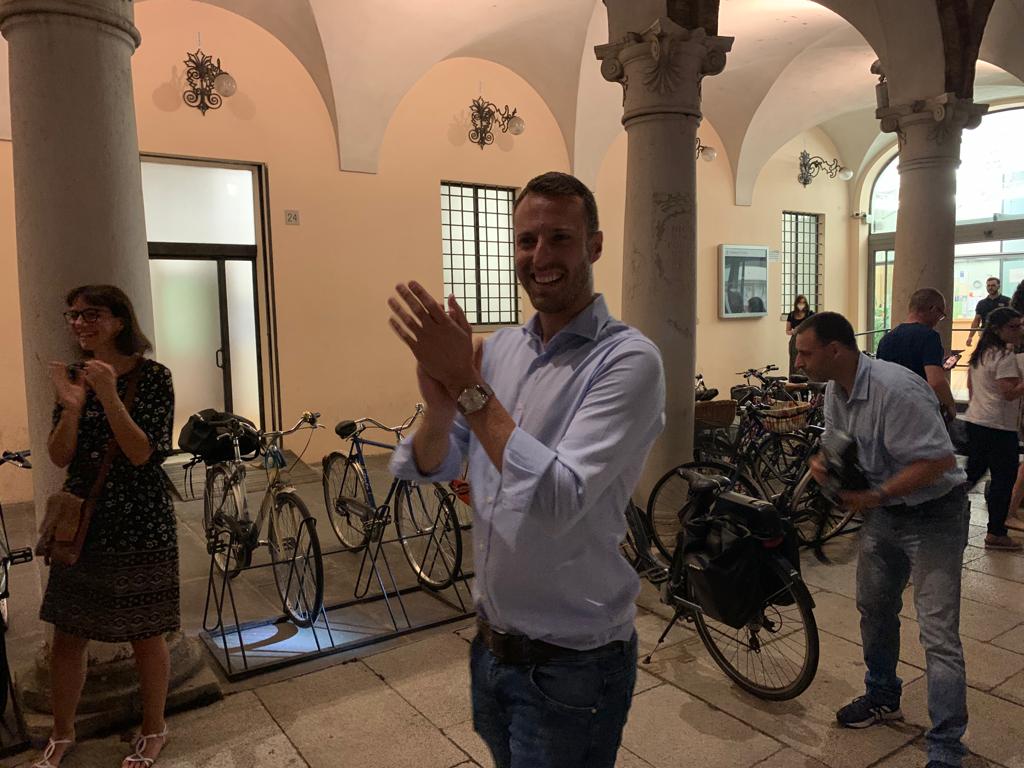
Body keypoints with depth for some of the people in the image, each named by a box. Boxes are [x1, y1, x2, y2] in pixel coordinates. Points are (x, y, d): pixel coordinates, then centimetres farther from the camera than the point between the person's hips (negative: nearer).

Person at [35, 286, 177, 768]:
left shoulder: (151, 376, -10)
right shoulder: (73, 376, 4)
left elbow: (142, 454, -17)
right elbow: (60, 457, -1)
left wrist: (109, 395, -28)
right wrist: (72, 406, -18)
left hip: (139, 525, -4)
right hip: (82, 521, 5)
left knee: (145, 634, 8)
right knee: (66, 634, 12)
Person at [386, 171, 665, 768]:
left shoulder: (627, 360, -19)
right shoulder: (500, 347, 0)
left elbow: (557, 500, -30)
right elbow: (428, 469, 0)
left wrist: (466, 383, -28)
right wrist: (440, 407, -21)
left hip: (570, 666, -6)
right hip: (491, 644, 6)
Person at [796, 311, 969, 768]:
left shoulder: (895, 389, -30)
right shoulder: (835, 391, -2)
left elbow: (940, 459, -30)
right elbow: (838, 445, 11)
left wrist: (875, 496, -29)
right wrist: (823, 463, -11)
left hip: (932, 514, -8)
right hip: (882, 512, 9)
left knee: (939, 635, -6)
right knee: (874, 609, 20)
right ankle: (883, 698, 41)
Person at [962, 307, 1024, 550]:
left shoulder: (980, 353, 11)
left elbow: (970, 384, 21)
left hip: (974, 421, 8)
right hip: (999, 427, -8)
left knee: (972, 473, 16)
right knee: (1004, 479, 1)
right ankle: (996, 534, 6)